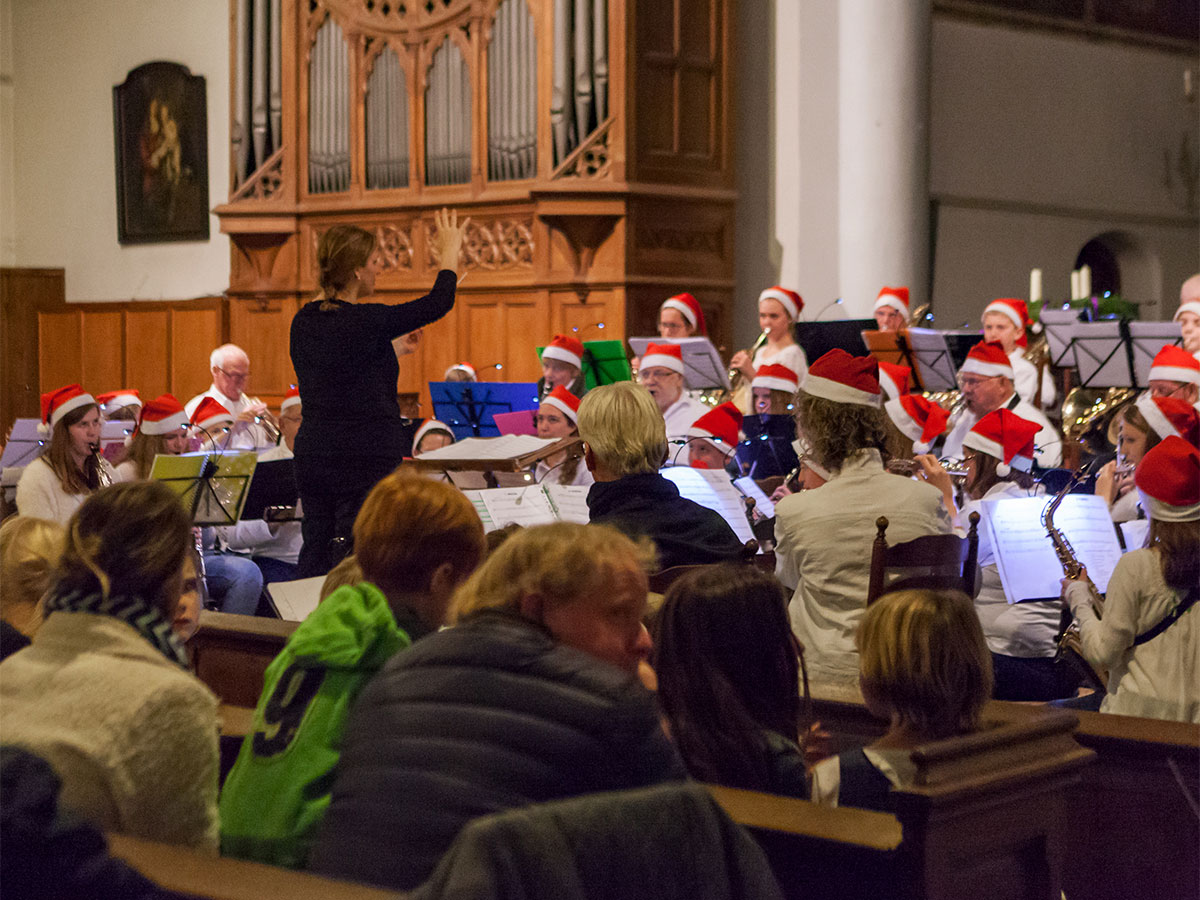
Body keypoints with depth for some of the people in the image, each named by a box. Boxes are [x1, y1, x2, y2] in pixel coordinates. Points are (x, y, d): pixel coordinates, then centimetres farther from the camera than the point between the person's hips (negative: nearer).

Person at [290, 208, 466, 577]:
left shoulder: (304, 322, 4)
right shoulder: (367, 322, -15)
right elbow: (438, 304, -6)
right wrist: (450, 253, 8)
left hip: (313, 453, 7)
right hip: (366, 458, -7)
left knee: (315, 560, 9)